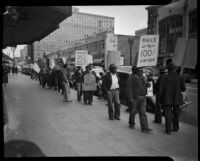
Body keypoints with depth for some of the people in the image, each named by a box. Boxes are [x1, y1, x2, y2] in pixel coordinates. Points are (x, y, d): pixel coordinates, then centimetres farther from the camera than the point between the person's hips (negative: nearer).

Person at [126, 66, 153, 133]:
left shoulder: (142, 78, 11)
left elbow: (147, 84, 17)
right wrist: (130, 98, -20)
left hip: (142, 98, 5)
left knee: (143, 112, 0)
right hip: (134, 98, -5)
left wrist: (147, 84, -8)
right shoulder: (131, 78, -9)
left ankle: (144, 128, 0)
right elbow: (129, 88, -13)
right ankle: (131, 123, 34)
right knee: (133, 111, 10)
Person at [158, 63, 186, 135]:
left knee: (168, 115, 4)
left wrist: (159, 100, 2)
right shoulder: (180, 77, -5)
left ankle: (168, 130, 4)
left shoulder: (164, 78, -8)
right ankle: (176, 128, 31)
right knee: (176, 114, 18)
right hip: (177, 99, 2)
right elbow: (183, 89, -1)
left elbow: (161, 90, -8)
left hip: (167, 99, -2)